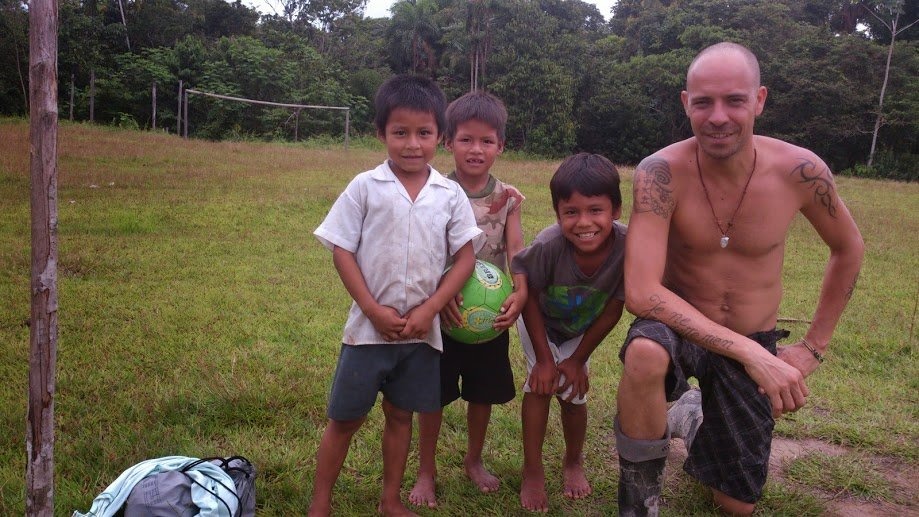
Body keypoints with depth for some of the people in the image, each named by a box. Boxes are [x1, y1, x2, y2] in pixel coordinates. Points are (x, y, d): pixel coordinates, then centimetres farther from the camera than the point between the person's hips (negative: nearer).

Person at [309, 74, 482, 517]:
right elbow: (342, 251, -6)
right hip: (369, 326, -2)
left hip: (422, 330, 2)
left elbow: (465, 258, -1)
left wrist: (428, 310, -11)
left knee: (401, 414, 16)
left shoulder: (450, 195, -2)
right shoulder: (365, 186, -6)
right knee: (345, 417, 8)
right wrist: (374, 310, -13)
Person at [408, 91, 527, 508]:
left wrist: (520, 292, -26)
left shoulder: (508, 198, -2)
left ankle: (473, 461, 41)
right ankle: (426, 471, 28)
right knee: (434, 394, 8)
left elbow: (516, 249, -8)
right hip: (444, 309, -2)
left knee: (483, 393, 17)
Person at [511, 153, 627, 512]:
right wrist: (544, 358, -17)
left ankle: (574, 462, 34)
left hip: (581, 330, 2)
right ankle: (533, 471, 6)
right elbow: (529, 296, -21)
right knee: (541, 384, -14)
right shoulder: (548, 246, -40)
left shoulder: (628, 248, -35)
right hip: (540, 323, -2)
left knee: (573, 393, 5)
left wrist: (578, 360, -12)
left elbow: (612, 309, -20)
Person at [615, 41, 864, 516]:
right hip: (680, 328, -2)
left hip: (756, 344, 3)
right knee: (645, 355, -40)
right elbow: (641, 293, -31)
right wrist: (751, 354, -36)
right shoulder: (661, 173, -25)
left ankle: (695, 419, 43)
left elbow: (849, 248, 3)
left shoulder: (800, 171, -17)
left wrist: (814, 344, 3)